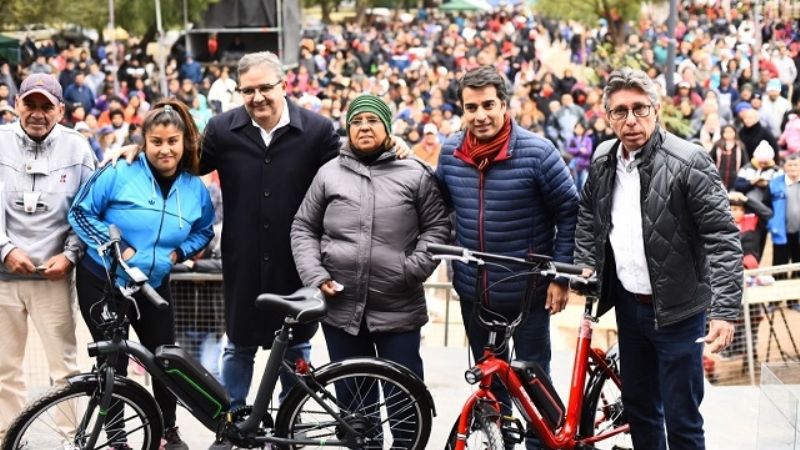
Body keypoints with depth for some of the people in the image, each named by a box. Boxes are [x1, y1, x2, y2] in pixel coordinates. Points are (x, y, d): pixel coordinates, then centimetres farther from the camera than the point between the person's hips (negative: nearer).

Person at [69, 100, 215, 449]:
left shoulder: (195, 189, -2)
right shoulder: (118, 174, -17)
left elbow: (205, 231, 13)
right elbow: (80, 212, -12)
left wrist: (181, 251, -6)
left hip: (154, 286, 4)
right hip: (103, 281, -4)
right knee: (113, 360, 2)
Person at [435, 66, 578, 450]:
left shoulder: (536, 152, -15)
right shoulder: (450, 152, -2)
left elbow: (568, 213, -8)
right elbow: (439, 206, 15)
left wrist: (560, 275, -10)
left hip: (527, 292, -4)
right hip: (473, 292, 4)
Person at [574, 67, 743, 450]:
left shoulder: (688, 162, -17)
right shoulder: (602, 161, 3)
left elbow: (723, 238, -19)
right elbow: (587, 214, 22)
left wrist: (725, 310, -26)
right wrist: (585, 264, 9)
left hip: (676, 310, -6)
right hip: (628, 303, 6)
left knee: (681, 419, -1)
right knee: (638, 406, 18)